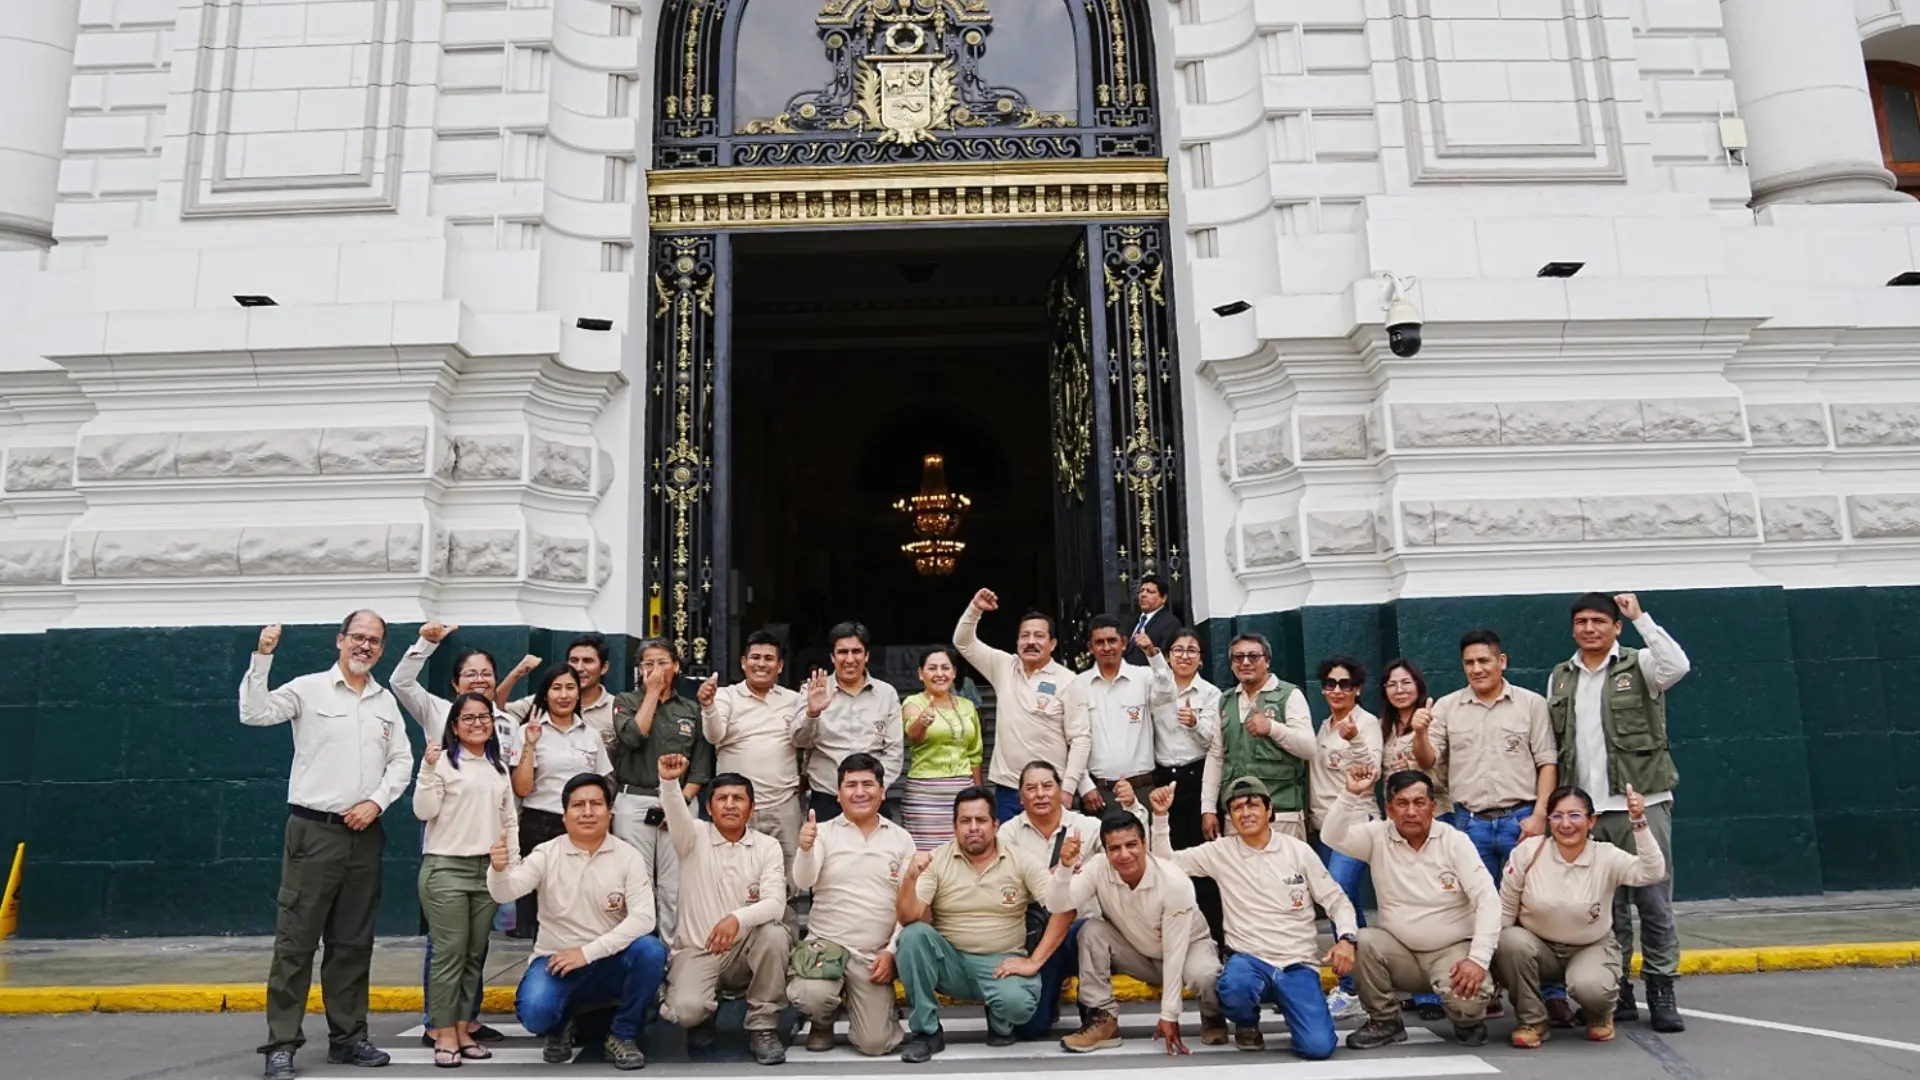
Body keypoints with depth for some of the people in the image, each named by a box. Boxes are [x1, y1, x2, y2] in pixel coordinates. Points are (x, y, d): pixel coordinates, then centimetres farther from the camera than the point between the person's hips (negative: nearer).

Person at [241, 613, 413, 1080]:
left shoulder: (386, 701, 11)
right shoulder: (308, 689, -2)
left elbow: (402, 761, 10)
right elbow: (254, 714, -16)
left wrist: (377, 801, -3)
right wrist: (262, 657, -23)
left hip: (365, 835, 5)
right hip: (314, 831, -5)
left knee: (353, 942, 11)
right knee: (295, 940, -2)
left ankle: (347, 1037, 20)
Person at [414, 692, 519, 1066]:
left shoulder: (499, 768, 14)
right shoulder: (442, 762, -3)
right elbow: (423, 811, -11)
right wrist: (428, 769, -20)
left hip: (489, 869, 6)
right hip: (446, 868, -6)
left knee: (474, 954, 9)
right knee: (449, 953, -6)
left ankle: (462, 1029, 16)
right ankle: (444, 1034, 3)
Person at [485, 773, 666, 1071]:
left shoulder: (627, 856, -7)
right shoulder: (547, 854, -6)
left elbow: (643, 917, -17)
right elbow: (505, 893, -22)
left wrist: (588, 952, -23)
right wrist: (499, 870, -46)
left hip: (610, 961, 1)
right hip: (556, 960, 0)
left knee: (651, 950, -30)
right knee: (534, 1011, -30)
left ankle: (623, 1035, -5)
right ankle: (560, 1027, 10)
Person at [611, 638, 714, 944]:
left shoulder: (692, 710, 12)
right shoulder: (626, 701, 9)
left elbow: (701, 765, 8)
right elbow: (633, 737, -12)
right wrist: (652, 692, -5)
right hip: (635, 803, -1)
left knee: (674, 886, -1)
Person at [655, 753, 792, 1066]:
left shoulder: (767, 845, 0)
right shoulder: (695, 836, -2)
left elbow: (775, 903, -14)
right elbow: (676, 815, -27)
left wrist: (737, 919, -35)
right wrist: (668, 781, -50)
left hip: (746, 950, 1)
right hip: (697, 949, -1)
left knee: (774, 933, -31)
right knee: (687, 1009, -29)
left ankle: (763, 1026, -10)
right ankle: (702, 1014, 12)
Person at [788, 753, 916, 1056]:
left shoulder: (902, 839, 4)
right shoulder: (823, 832, -1)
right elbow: (803, 882, -15)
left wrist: (891, 952, -6)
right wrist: (805, 849, -35)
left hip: (875, 954, 1)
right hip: (826, 943, -1)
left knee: (875, 1044, -8)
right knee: (814, 996, -32)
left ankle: (855, 1000, 28)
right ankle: (822, 1022, 7)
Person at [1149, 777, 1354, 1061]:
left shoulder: (1298, 850, 1)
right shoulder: (1221, 851, 2)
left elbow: (1336, 900, 6)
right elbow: (1166, 861, 3)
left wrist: (1345, 937, -13)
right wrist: (1160, 815, -11)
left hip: (1298, 964, 0)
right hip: (1250, 960, 0)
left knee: (1317, 1047, -21)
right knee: (1233, 986, -37)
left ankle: (1287, 1003, 14)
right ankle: (1247, 1023, 2)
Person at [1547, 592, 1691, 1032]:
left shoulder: (1639, 665, 1)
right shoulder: (1560, 679, 12)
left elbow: (1678, 665, -22)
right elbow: (1552, 746, 14)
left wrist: (1641, 617, -15)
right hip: (1586, 811, 3)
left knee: (1654, 900, 0)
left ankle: (1661, 991, 10)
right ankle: (1617, 991, 16)